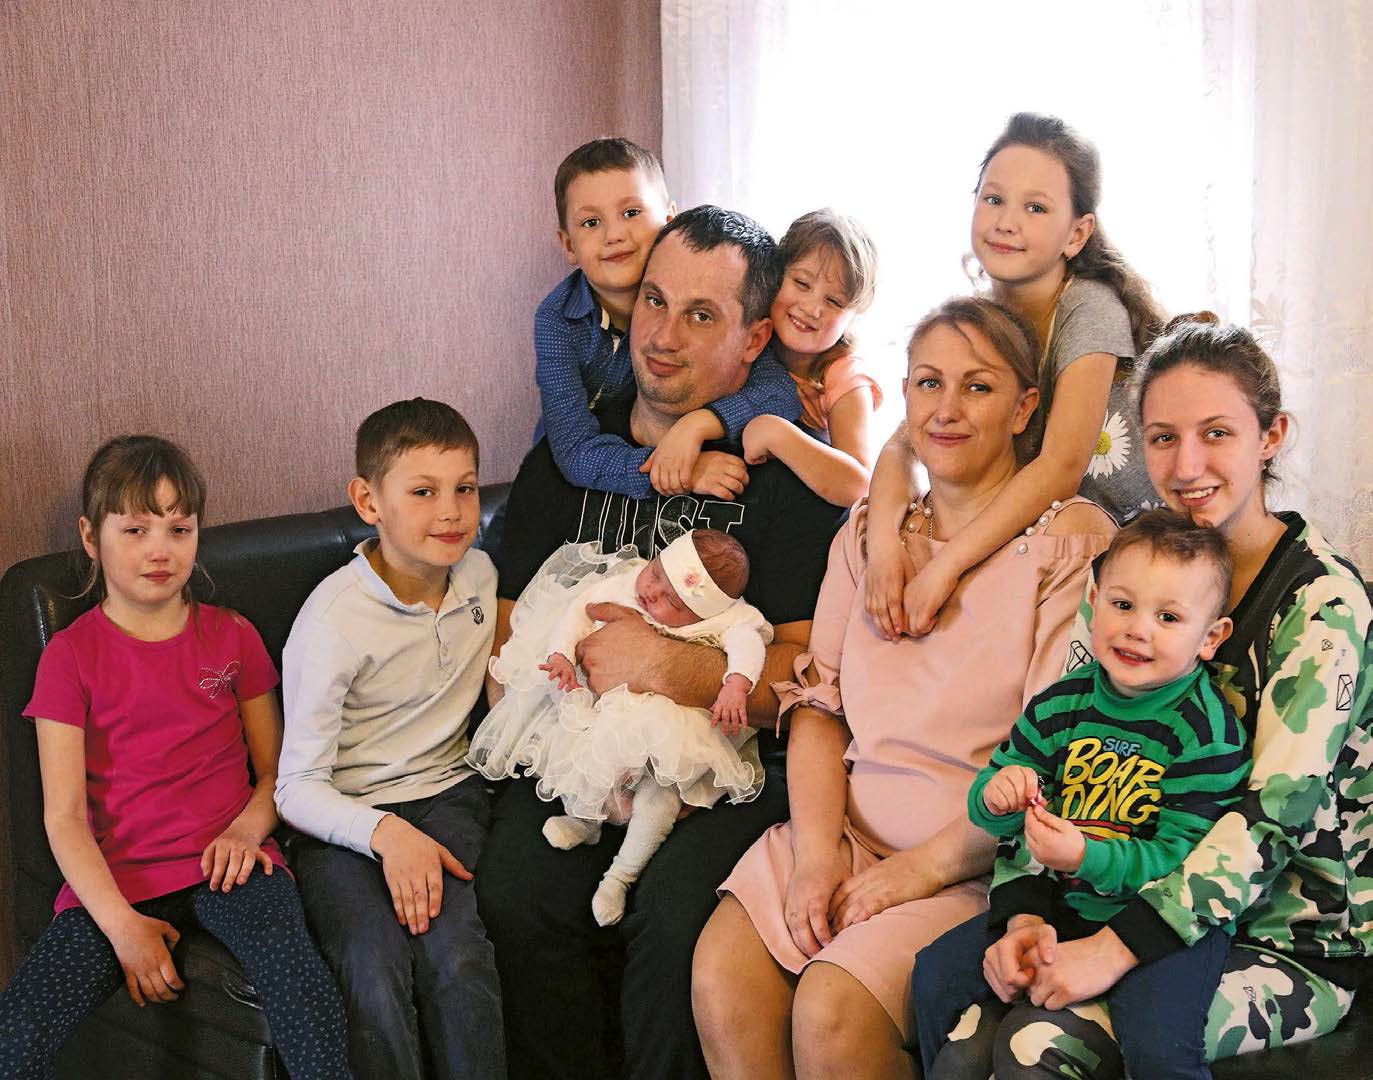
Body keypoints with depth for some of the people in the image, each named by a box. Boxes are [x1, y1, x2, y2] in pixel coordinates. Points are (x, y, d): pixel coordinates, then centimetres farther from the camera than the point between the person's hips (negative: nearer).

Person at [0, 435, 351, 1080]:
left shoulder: (233, 637, 11)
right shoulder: (71, 655, 4)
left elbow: (276, 767, 15)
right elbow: (63, 815, -2)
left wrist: (247, 829, -9)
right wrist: (121, 924, -15)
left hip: (226, 863, 1)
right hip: (116, 875, 0)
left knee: (304, 989, -31)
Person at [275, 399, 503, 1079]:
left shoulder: (479, 576, 5)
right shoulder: (334, 620, -13)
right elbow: (297, 786, -12)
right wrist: (386, 832, -28)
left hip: (444, 794, 4)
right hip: (344, 819, -3)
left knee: (455, 953, -26)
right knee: (377, 971, -29)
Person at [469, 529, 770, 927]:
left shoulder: (721, 621, -19)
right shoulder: (625, 582, -10)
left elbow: (747, 640, -33)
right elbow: (580, 608, -5)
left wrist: (736, 684, -51)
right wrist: (562, 653, -20)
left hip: (673, 721, -4)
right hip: (608, 707, 4)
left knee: (665, 786, -23)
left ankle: (622, 875, -6)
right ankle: (583, 818, 13)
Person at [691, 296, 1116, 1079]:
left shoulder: (1071, 540, -5)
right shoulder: (869, 532, 14)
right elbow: (819, 701, 9)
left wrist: (927, 866, -14)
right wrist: (816, 850, -6)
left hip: (978, 858, -5)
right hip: (846, 828, 5)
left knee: (833, 1008, -25)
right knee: (722, 975, -19)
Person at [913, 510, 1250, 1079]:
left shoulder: (1206, 732, -14)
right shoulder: (1063, 705, 1)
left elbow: (1183, 857, -18)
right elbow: (991, 806, 7)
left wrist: (1087, 857, -31)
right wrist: (998, 795, -18)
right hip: (1057, 901, 5)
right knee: (935, 974, 1)